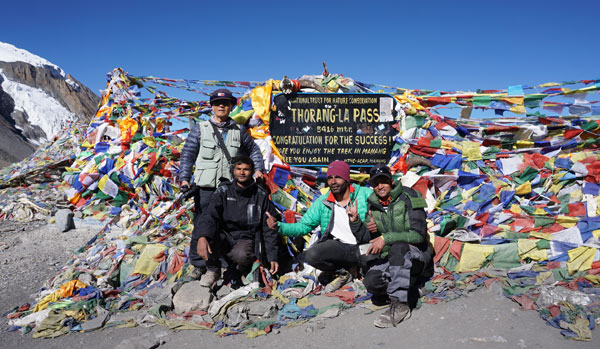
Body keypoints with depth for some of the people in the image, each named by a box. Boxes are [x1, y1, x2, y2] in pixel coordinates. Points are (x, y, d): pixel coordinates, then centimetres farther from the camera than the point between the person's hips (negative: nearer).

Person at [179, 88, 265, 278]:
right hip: (205, 187, -2)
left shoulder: (239, 130, 11)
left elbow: (253, 150, 22)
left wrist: (258, 169, 8)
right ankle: (198, 264, 12)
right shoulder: (200, 128, 5)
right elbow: (188, 154, 2)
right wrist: (184, 179, -9)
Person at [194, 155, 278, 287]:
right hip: (224, 237, 1)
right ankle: (213, 269, 0)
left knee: (241, 256, -36)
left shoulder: (261, 196, 1)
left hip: (246, 239, -1)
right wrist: (202, 237, -39)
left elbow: (268, 229, 4)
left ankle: (245, 268, 4)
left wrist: (272, 257, -2)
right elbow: (209, 215, -18)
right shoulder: (223, 191, -2)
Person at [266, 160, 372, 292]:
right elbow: (304, 226, 6)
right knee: (310, 255, -23)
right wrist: (279, 226, -12)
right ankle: (344, 272, 6)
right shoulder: (322, 203, 4)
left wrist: (356, 221, -30)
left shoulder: (365, 194, -5)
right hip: (339, 246, 3)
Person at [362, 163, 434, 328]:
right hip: (388, 257, 4)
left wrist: (386, 238, -29)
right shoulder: (373, 203, 5)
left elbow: (418, 235, -20)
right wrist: (369, 229, -13)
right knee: (371, 282, -26)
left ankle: (399, 305, -33)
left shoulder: (409, 198, -12)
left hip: (416, 254, -4)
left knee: (398, 247, -39)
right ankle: (407, 286, 2)